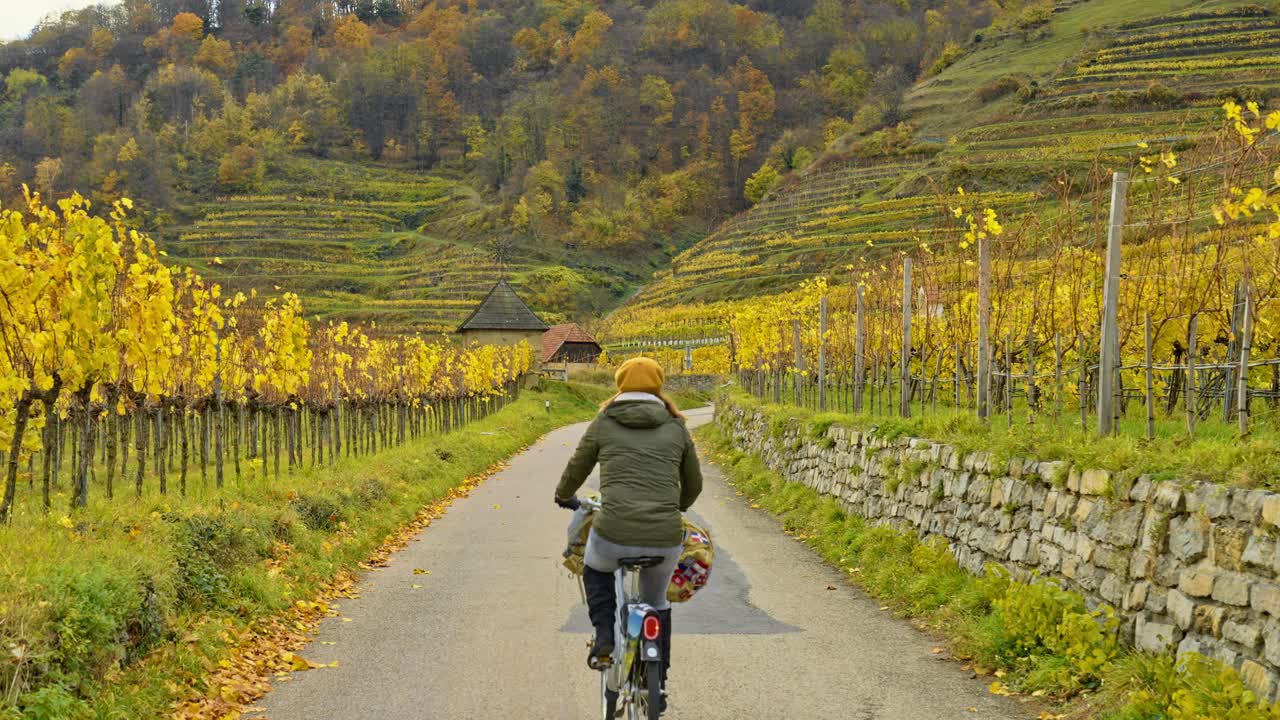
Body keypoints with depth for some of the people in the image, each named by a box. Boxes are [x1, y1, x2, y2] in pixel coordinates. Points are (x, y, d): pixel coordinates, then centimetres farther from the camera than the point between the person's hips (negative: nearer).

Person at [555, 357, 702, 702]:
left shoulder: (604, 423, 7)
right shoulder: (676, 428, 11)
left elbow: (576, 470, 18)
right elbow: (693, 485, 23)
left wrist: (563, 495, 40)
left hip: (613, 535, -2)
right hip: (665, 541, 2)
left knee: (595, 570, 34)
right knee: (656, 602, 31)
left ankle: (605, 636, 13)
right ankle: (657, 684, 35)